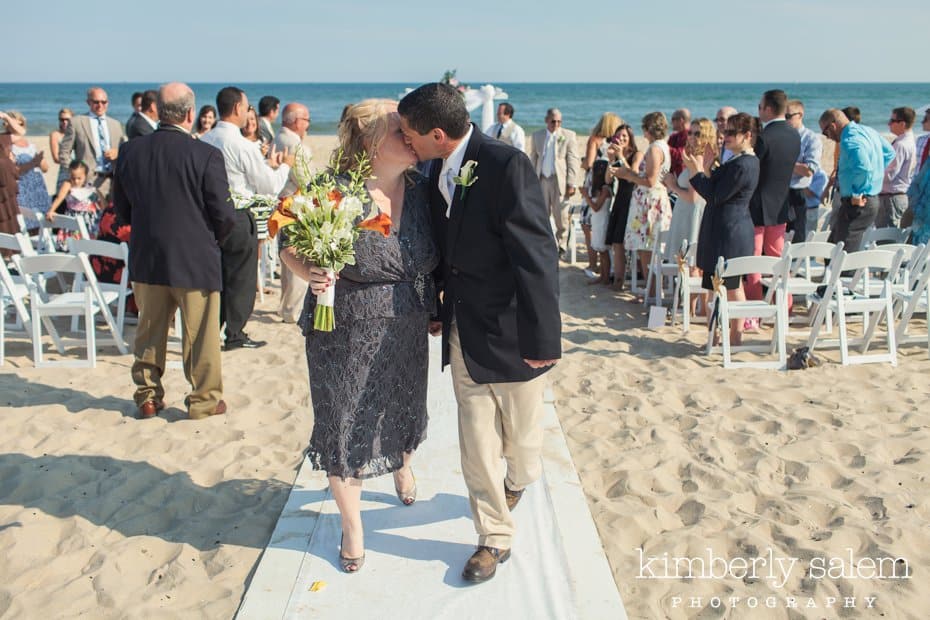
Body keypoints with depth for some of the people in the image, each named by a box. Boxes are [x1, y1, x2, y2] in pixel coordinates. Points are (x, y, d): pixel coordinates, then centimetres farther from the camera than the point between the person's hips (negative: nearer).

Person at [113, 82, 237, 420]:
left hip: (146, 258, 4)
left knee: (150, 330, 18)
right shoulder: (206, 155, -16)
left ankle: (148, 396, 27)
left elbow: (121, 206, 9)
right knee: (200, 334, 8)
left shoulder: (130, 151, -1)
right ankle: (204, 399, 17)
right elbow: (223, 214, -13)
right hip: (195, 259, -4)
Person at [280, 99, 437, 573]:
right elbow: (290, 247, -11)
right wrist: (310, 274, -30)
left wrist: (433, 309, 6)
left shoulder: (421, 191, -5)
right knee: (346, 426, 9)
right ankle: (352, 528, 31)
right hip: (347, 336, -4)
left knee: (401, 409, 24)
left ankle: (402, 465, 60)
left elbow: (433, 256, 7)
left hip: (406, 334, 4)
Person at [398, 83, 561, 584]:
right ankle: (495, 538, 27)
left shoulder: (507, 166, -21)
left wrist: (541, 339, -19)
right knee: (476, 442, 10)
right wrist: (439, 308, 17)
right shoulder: (438, 171, 3)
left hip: (511, 333, -6)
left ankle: (518, 480, 49)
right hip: (463, 332, 6)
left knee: (520, 434, 15)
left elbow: (537, 256, -21)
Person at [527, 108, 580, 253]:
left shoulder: (569, 136, 0)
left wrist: (571, 184, -9)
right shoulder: (537, 136, 9)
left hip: (560, 181, -3)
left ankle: (561, 244, 14)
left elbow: (573, 161, -3)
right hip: (542, 180, 3)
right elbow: (533, 160, 13)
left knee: (561, 216, 0)